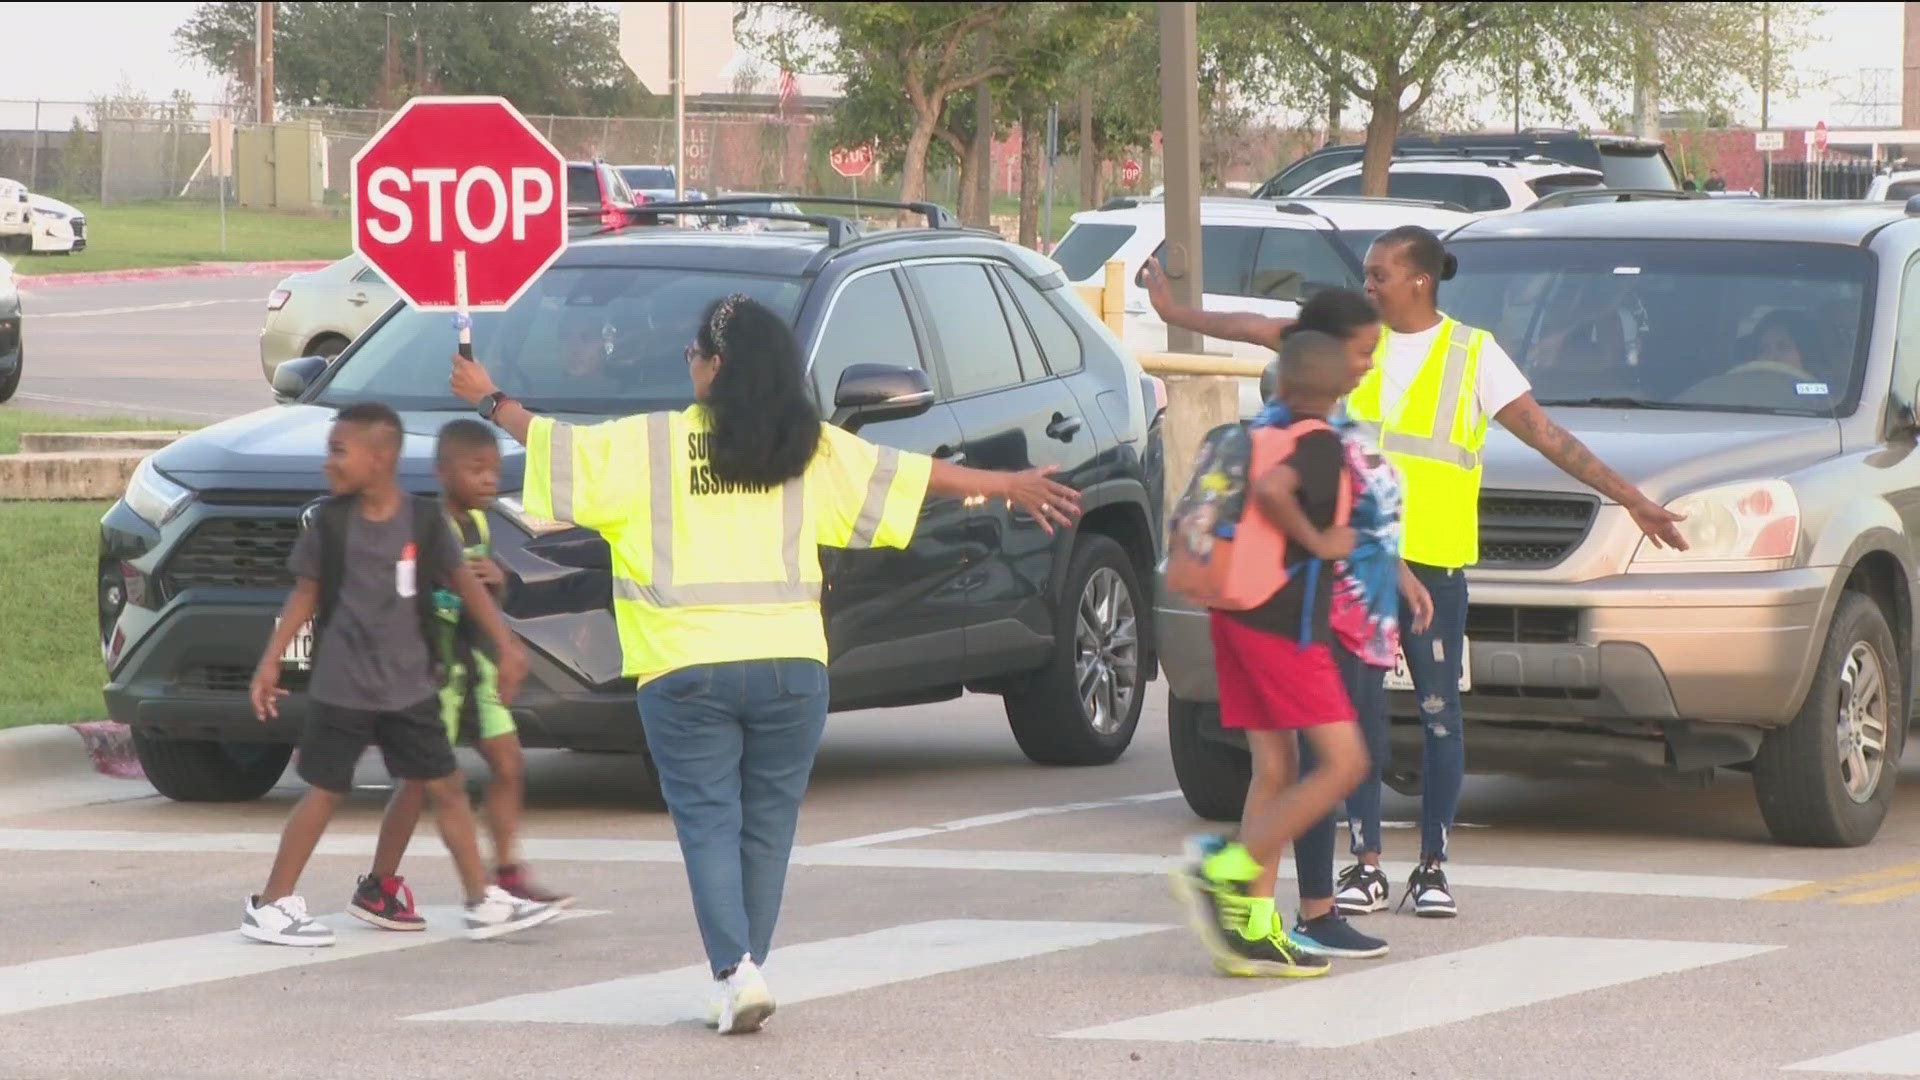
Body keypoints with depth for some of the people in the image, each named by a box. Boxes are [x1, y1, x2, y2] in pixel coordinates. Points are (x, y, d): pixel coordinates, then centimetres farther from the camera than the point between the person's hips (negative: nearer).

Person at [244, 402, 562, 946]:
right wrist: (271, 661, -1)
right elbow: (306, 593, 3)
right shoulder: (329, 523, -4)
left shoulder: (423, 520, -2)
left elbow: (463, 582, 7)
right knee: (324, 793, 0)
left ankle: (483, 901, 10)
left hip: (410, 687, 2)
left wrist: (505, 644, 5)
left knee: (446, 788, 4)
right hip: (341, 690, -2)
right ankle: (272, 905, 8)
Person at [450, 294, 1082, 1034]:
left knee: (708, 822, 2)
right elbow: (915, 477, 12)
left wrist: (491, 402, 25)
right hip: (790, 662, 2)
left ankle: (735, 972, -13)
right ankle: (748, 971, 15)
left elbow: (554, 447, 7)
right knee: (767, 827, 12)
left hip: (686, 668, -2)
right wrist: (1012, 487, 24)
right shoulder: (813, 450, 5)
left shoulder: (646, 446, -3)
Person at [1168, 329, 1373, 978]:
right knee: (1344, 763, -7)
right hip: (1285, 623, -9)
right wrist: (1316, 542, -18)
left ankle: (1254, 929, 5)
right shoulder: (1322, 444, -13)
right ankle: (1225, 874, -15)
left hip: (1237, 616, 9)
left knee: (1274, 771, 9)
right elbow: (1269, 488, -32)